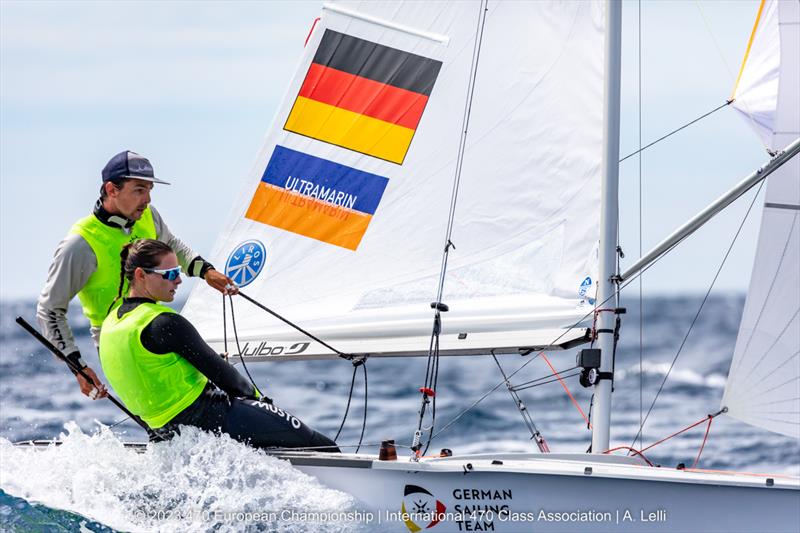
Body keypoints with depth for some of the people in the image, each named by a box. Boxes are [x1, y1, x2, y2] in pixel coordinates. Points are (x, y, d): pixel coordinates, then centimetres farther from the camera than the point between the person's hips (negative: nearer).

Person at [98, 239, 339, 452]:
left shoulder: (111, 322, 5)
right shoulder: (165, 324, -23)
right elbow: (215, 369, -16)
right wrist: (255, 394, 3)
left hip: (166, 430, 10)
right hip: (209, 418, -10)